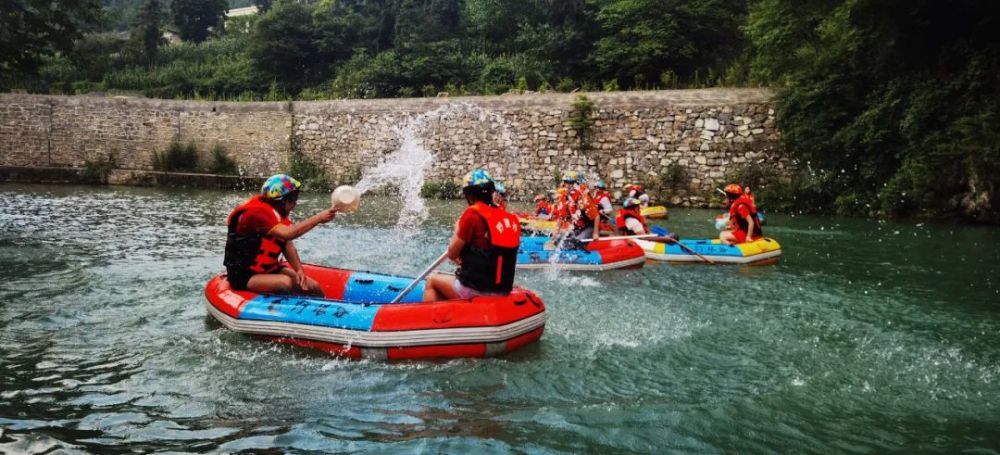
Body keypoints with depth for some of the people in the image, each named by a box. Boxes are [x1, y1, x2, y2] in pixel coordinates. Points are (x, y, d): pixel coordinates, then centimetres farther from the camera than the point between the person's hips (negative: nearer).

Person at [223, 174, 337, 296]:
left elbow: (287, 245, -2)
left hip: (271, 269, 8)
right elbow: (288, 234, -35)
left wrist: (299, 270, -17)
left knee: (313, 288, -5)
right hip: (245, 276, -8)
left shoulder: (278, 212, 6)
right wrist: (319, 218, -33)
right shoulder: (256, 212, -22)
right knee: (287, 283, -32)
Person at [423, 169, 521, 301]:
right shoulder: (512, 219, 3)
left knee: (432, 281, 20)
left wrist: (457, 230, 9)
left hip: (474, 292, -6)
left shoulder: (472, 214, -14)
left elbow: (452, 254, -7)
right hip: (502, 292, 6)